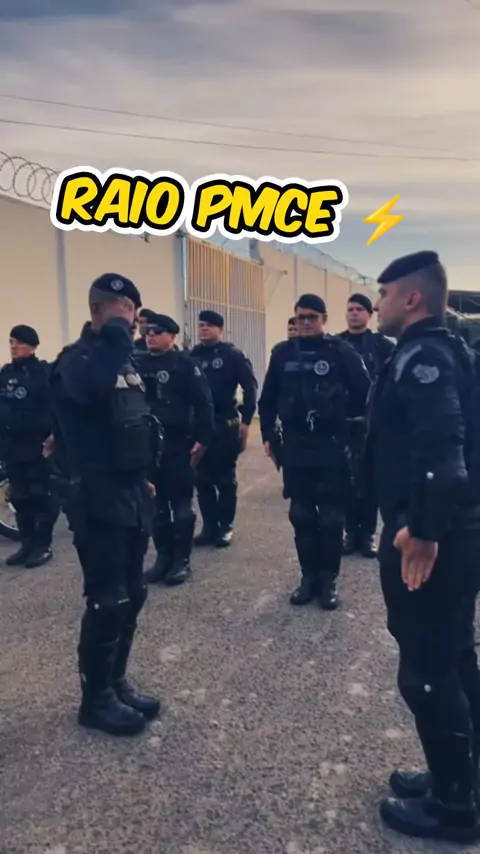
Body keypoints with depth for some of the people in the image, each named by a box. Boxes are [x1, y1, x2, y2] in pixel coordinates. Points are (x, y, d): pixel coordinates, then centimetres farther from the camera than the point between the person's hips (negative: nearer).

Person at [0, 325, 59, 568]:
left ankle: (43, 545, 12)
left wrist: (51, 436, -17)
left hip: (37, 444, -6)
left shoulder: (43, 372, -6)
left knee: (41, 496, 2)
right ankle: (27, 544, 21)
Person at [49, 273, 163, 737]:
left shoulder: (124, 358, 14)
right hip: (98, 500, -8)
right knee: (108, 602, -2)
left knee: (131, 596, 14)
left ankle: (117, 684, 29)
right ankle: (95, 699, 16)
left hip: (132, 495, 8)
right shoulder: (76, 359, -12)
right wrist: (114, 332, -26)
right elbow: (91, 387, -38)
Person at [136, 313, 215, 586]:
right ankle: (163, 556, 24)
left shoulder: (185, 364, -6)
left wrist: (202, 439, -14)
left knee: (181, 504, 5)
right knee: (156, 504, 12)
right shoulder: (139, 364, 8)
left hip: (179, 444, -5)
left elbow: (203, 403, -10)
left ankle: (182, 560, 15)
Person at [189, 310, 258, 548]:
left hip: (226, 424, -4)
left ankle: (225, 526, 16)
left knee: (225, 478, 5)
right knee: (202, 479, 8)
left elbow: (250, 387, -6)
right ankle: (209, 526, 19)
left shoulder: (232, 355, -4)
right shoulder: (192, 356, 8)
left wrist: (246, 420, -10)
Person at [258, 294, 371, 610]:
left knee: (331, 518, 5)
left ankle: (329, 580, 18)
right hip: (295, 448, 3)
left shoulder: (341, 352, -5)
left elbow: (363, 393, -3)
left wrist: (345, 424, 1)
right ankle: (309, 576, 24)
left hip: (331, 448, -3)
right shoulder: (283, 354, 6)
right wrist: (268, 435, 8)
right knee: (301, 517, 11)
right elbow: (268, 398, 11)